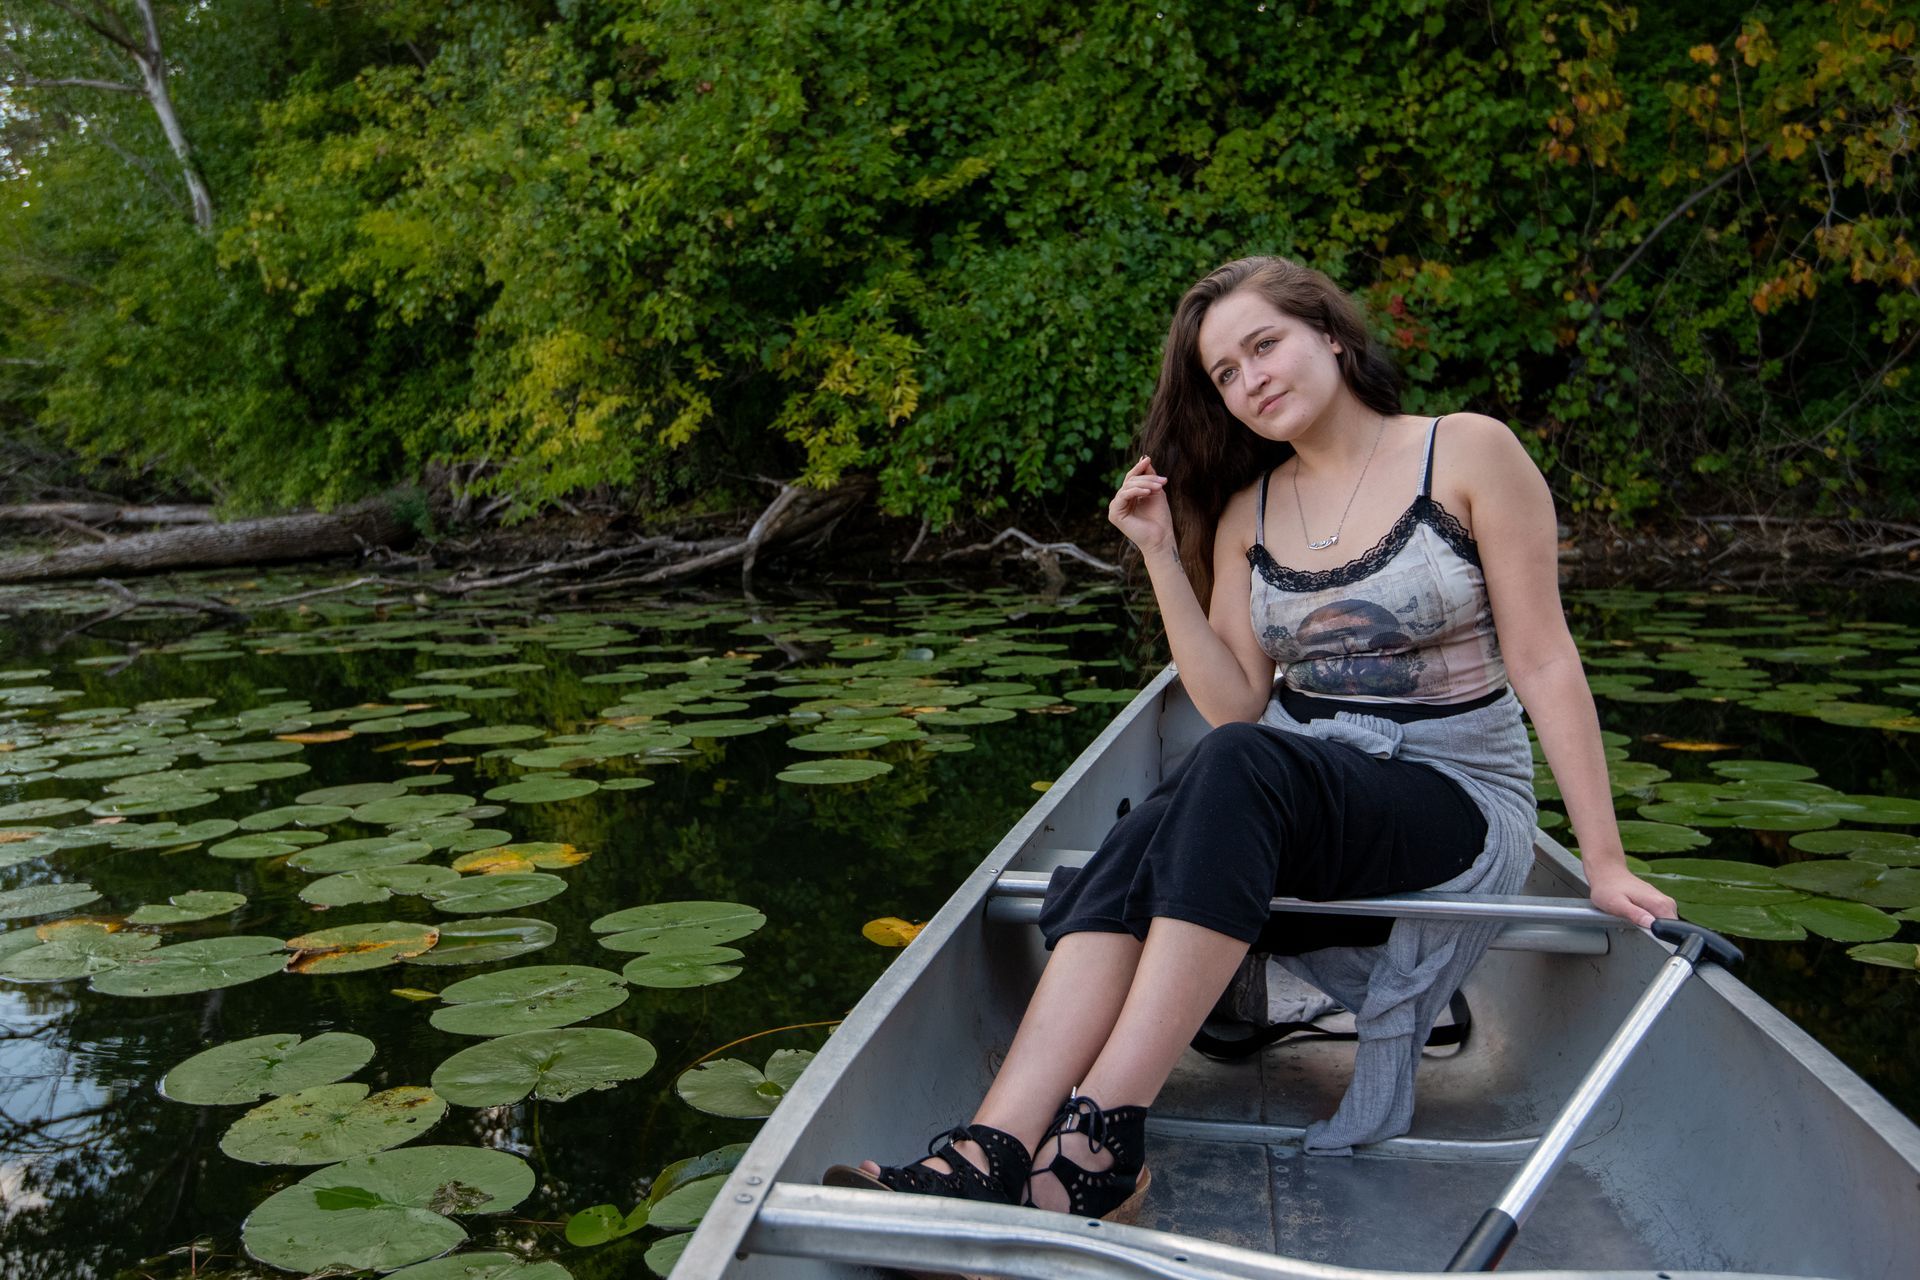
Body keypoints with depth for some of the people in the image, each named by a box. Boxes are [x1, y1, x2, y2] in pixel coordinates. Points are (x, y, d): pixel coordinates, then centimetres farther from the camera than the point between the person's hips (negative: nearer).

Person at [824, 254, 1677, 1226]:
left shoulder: (1468, 454, -2)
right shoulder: (1246, 513, 10)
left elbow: (1542, 660, -4)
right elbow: (1236, 706, 3)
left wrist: (1604, 861, -8)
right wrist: (1162, 558, -5)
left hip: (1459, 803, -4)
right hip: (1299, 798, 4)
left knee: (1240, 767, -36)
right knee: (1133, 848, -30)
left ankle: (1099, 1139, -41)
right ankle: (994, 1150, -45)